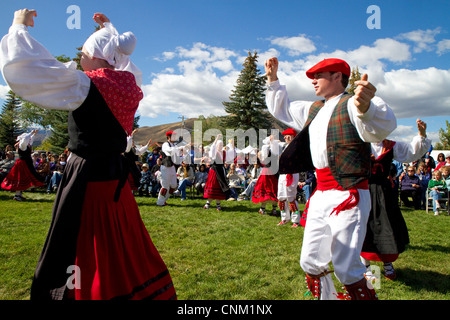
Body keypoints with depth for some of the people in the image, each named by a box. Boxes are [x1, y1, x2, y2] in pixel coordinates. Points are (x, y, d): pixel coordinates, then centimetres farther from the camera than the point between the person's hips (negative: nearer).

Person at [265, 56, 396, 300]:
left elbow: (381, 126, -30)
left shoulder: (351, 104, -8)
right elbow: (281, 109, 33)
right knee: (310, 263, 12)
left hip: (348, 196, -8)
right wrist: (273, 79, 23)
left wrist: (365, 108, -52)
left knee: (346, 270, -11)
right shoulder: (313, 109, 18)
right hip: (320, 196, 8)